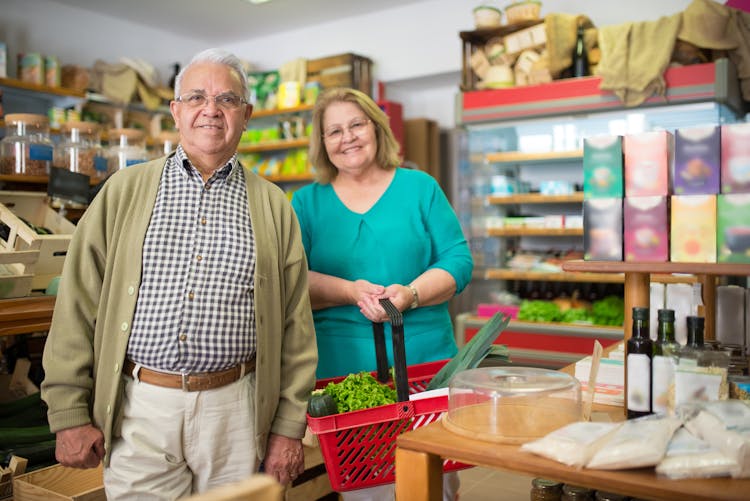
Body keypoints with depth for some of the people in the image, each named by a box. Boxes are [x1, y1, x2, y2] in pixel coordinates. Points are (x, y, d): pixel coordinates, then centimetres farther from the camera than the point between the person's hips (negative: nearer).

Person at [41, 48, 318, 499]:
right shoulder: (124, 191, 5)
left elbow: (296, 326, 4)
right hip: (138, 408, 0)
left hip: (235, 411, 1)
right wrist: (70, 414, -1)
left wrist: (289, 427, 1)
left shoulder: (273, 207, 5)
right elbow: (78, 307, 3)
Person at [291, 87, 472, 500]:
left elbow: (458, 260, 0)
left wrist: (411, 293, -18)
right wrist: (351, 292, -18)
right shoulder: (307, 202, 8)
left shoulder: (420, 188, 6)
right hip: (341, 366, 0)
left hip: (424, 359, 0)